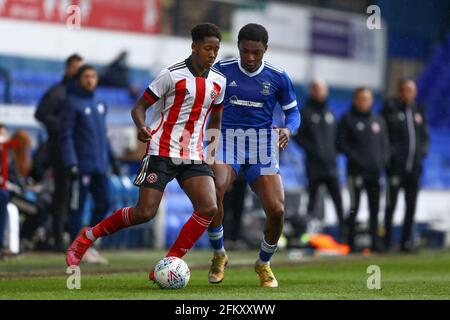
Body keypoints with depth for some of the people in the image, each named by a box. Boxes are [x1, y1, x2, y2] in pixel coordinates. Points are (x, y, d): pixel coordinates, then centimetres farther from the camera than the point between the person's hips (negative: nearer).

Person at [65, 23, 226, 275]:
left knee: (209, 209, -17)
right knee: (145, 213, -12)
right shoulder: (172, 75, -8)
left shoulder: (219, 81, 8)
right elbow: (140, 106, -6)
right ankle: (88, 236, 11)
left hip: (194, 156, 5)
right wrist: (142, 126, -27)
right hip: (162, 151, -5)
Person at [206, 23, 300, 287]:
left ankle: (264, 263, 18)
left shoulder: (278, 77, 0)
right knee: (213, 192, -31)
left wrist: (288, 130, -13)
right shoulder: (222, 70, -1)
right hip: (228, 142, -1)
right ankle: (219, 255, -6)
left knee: (277, 210, -13)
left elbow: (293, 111, 8)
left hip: (262, 147, 1)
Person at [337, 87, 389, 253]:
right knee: (354, 208, -6)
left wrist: (382, 161, 0)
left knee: (375, 209, 6)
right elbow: (341, 144, -4)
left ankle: (375, 242, 10)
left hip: (375, 172, 5)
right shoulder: (347, 120, 1)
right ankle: (350, 243, -3)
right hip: (356, 171, -5)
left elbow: (385, 144, 17)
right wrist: (356, 158, -14)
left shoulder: (378, 121, 15)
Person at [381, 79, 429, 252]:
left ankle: (406, 241, 14)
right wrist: (390, 152, -11)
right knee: (391, 204, -4)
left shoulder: (419, 110, 13)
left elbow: (425, 135, 19)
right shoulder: (390, 108, -3)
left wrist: (422, 150, 4)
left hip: (414, 166, 5)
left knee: (411, 205, 7)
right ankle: (386, 242, 1)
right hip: (396, 165, -5)